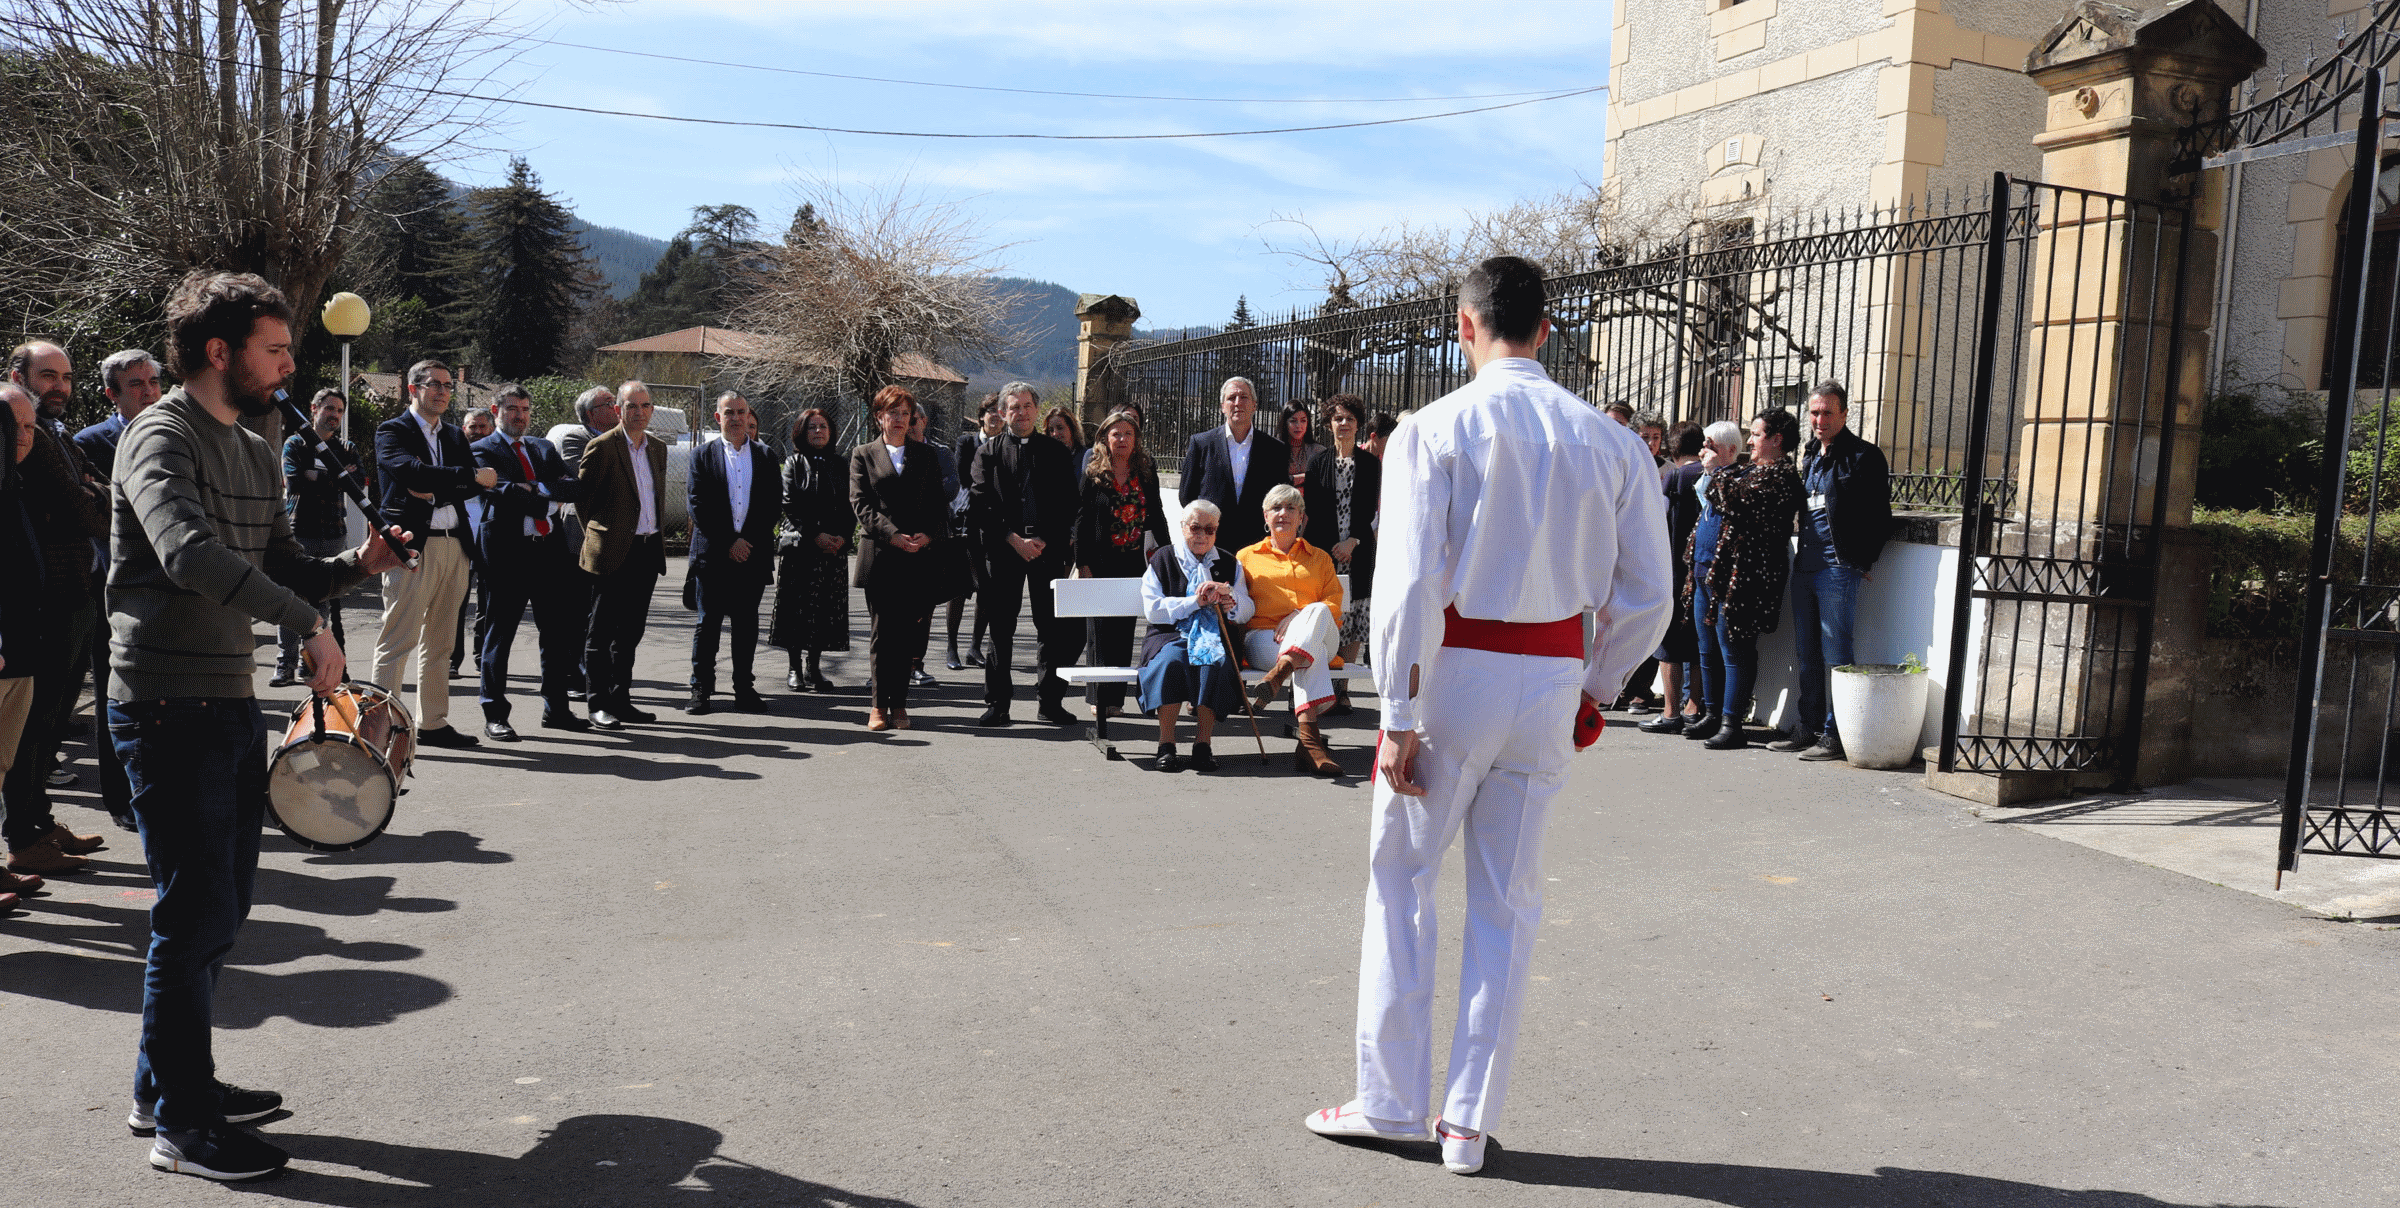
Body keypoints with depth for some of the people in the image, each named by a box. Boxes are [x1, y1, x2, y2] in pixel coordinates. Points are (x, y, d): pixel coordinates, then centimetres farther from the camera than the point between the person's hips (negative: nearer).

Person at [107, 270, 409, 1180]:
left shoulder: (254, 451, 16)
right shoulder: (161, 439, -13)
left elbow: (282, 567, 18)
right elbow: (192, 555, -31)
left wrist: (355, 564, -1)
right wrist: (308, 624, -32)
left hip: (231, 703, 9)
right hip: (169, 705, -9)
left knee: (224, 903, 17)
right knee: (195, 914, -3)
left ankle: (166, 1086, 32)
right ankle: (182, 1125, 9)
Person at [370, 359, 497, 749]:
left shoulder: (455, 436, 20)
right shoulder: (392, 431, 1)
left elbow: (477, 484, 8)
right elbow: (414, 470, -18)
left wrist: (433, 491, -8)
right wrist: (471, 475, -18)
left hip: (454, 544, 7)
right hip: (412, 543, -7)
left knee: (440, 642, 10)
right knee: (398, 639, -8)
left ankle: (433, 723, 17)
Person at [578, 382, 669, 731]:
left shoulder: (658, 448, 13)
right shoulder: (602, 447, -8)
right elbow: (581, 496, -3)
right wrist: (598, 533, 4)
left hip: (648, 550, 7)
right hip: (614, 551, -7)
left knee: (630, 631, 12)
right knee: (601, 632, 0)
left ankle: (621, 700, 20)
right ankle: (599, 705, 4)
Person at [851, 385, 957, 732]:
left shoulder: (926, 455, 15)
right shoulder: (863, 455, 9)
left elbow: (939, 503, 11)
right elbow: (861, 503, 0)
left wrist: (929, 535, -7)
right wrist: (892, 535, -14)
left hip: (919, 556, 1)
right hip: (879, 556, -1)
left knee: (906, 633, 2)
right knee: (881, 631, -1)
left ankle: (899, 703, 8)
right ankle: (879, 704, 5)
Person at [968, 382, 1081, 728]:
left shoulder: (1057, 452, 11)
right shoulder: (988, 453, 8)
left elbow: (1067, 504, 7)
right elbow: (981, 504, -1)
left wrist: (1044, 540, -5)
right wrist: (1013, 539, -11)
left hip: (1049, 548, 1)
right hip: (1002, 549, -1)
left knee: (1055, 628, 0)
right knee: (1000, 630, 2)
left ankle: (1050, 701, 11)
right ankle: (997, 704, 10)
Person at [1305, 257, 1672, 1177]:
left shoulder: (1434, 431, -9)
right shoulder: (1611, 442, 3)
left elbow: (1409, 585, -16)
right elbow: (1647, 597, 4)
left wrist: (1400, 716, -11)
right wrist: (1594, 687, 17)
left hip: (1452, 672, -3)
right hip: (1552, 680, 4)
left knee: (1400, 886, 12)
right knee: (1508, 903, 12)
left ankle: (1391, 1101, 21)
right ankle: (1471, 1120, 21)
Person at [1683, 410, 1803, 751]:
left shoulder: (1779, 475, -10)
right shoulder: (1748, 468, 20)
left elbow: (1738, 503, -22)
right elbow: (1710, 497, 30)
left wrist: (1720, 469, -9)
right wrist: (1717, 466, 16)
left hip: (1737, 576, -10)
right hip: (1707, 570, 10)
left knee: (1734, 652, -6)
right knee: (1709, 650, 14)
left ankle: (1732, 724, -2)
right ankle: (1712, 715, 23)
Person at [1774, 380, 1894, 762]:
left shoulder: (1864, 457, -6)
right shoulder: (1809, 455, 17)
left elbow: (1879, 517, -9)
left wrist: (1862, 563, -9)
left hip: (1839, 570, -8)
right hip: (1804, 567, 8)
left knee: (1836, 655, -5)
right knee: (1807, 654, 12)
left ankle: (1836, 734, -1)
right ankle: (1808, 728, 20)